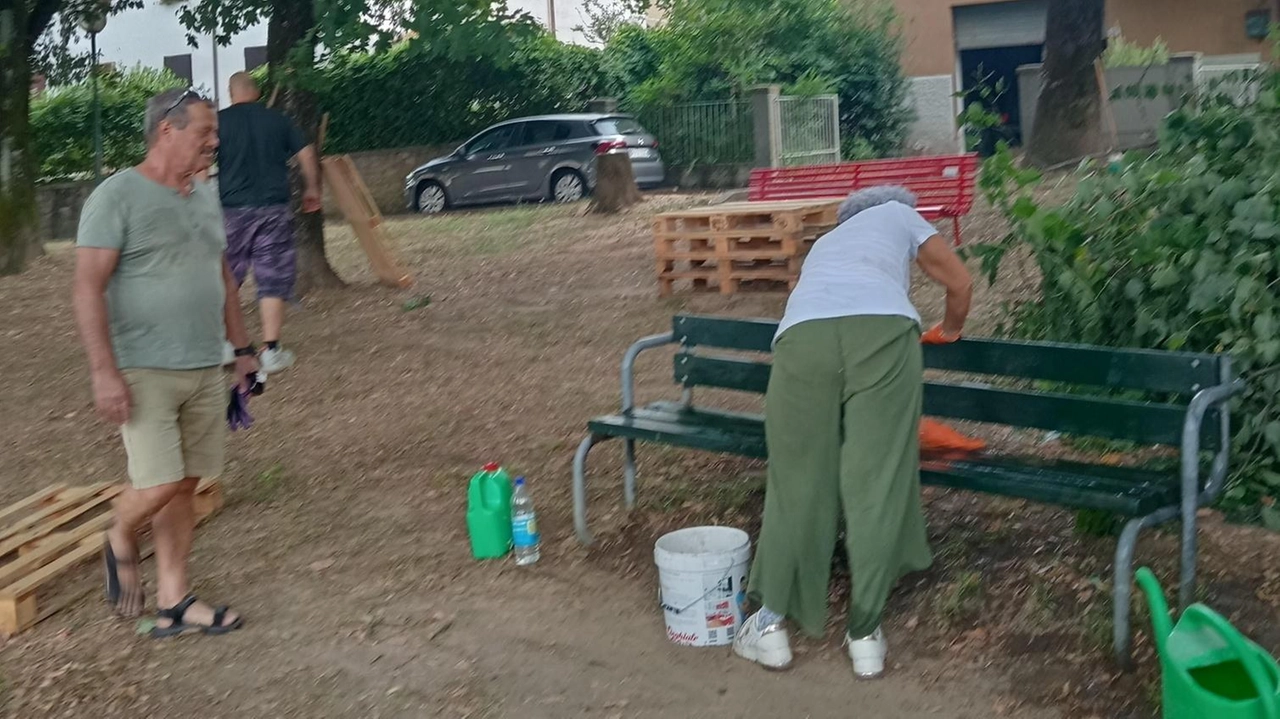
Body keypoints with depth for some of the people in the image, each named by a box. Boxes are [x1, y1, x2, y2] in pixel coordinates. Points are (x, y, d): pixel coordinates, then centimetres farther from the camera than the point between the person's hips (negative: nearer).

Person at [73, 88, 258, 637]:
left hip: (206, 371, 7)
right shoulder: (117, 196, -10)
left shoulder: (206, 198, 13)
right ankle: (120, 542, 23)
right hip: (144, 372, -7)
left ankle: (173, 602, 17)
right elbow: (88, 289, -14)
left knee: (185, 487, 8)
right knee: (158, 486, -10)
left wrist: (241, 348, 18)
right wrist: (104, 371, -20)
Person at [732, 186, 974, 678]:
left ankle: (772, 624, 16)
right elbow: (961, 284, 36)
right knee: (876, 484, 4)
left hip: (803, 333, 3)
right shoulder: (898, 214, 37)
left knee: (797, 480, 11)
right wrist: (949, 332, 57)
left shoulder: (824, 244, 45)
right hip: (882, 329, -3)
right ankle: (864, 635, 11)